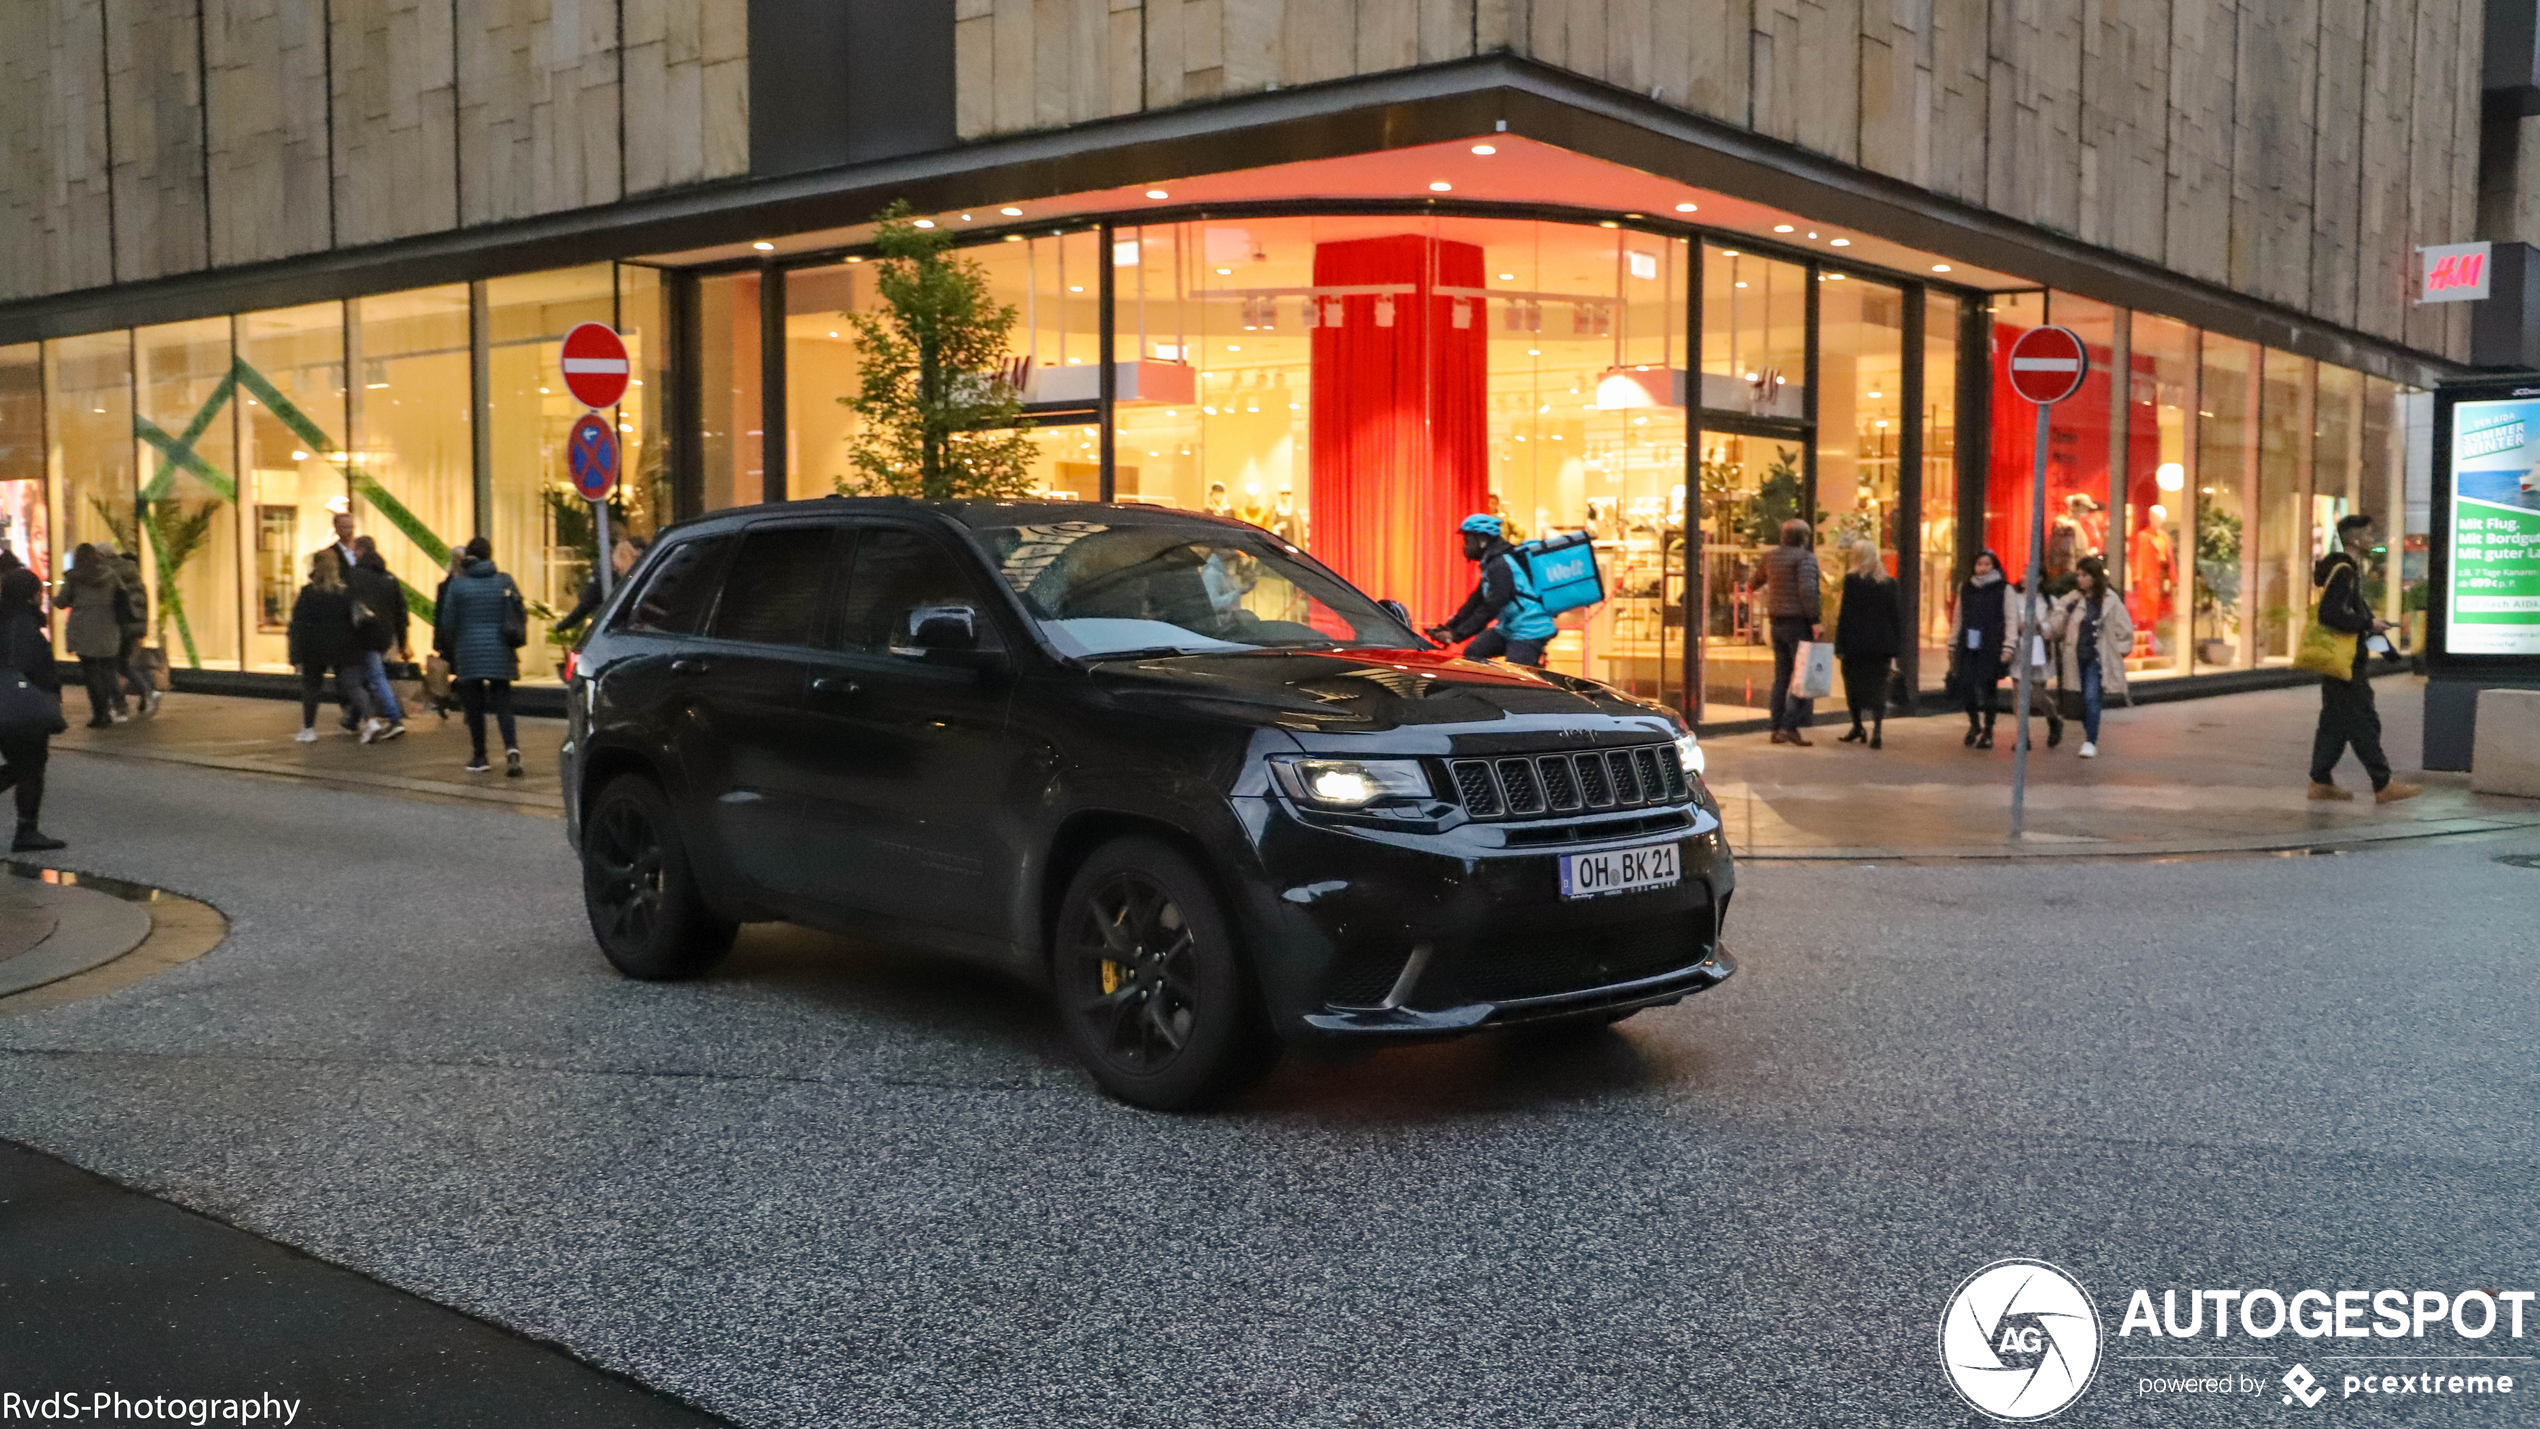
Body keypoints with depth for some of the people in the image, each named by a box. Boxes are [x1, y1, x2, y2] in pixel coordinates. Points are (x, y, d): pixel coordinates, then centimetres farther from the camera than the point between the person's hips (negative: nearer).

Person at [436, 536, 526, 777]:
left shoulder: (457, 584, -2)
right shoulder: (504, 581, 2)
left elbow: (448, 622, 0)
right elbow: (521, 614, 3)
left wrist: (449, 653, 14)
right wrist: (514, 639, 18)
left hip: (469, 653, -1)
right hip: (500, 653, 1)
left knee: (474, 706, 8)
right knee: (502, 704, 3)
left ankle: (479, 757, 11)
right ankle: (511, 747, -20)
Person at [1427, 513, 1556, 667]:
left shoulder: (1501, 565, -20)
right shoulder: (1491, 563, 12)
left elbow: (1489, 608, -25)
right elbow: (1476, 601, 13)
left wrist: (1456, 635, -26)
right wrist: (1448, 627, 4)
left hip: (1528, 632, -10)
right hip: (1508, 628, 10)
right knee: (1472, 654, 6)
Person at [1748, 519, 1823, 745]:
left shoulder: (1771, 556, 12)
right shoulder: (1805, 557, -10)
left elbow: (1759, 576, 33)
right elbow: (1807, 590, -22)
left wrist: (1752, 588, 55)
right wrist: (1816, 620, -22)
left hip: (1777, 622, 8)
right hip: (1798, 622, -8)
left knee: (1781, 677, 13)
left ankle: (1777, 728, 15)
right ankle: (1790, 726, -16)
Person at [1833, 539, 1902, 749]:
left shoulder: (1852, 580, -6)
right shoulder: (1889, 583, 6)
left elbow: (1845, 614, -8)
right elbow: (1897, 615, 7)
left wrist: (1839, 645, -6)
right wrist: (1895, 649, 10)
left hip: (1856, 644, -3)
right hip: (1881, 643, 3)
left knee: (1854, 685, 12)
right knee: (1878, 687, 3)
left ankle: (1858, 728, 18)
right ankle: (1877, 730, -11)